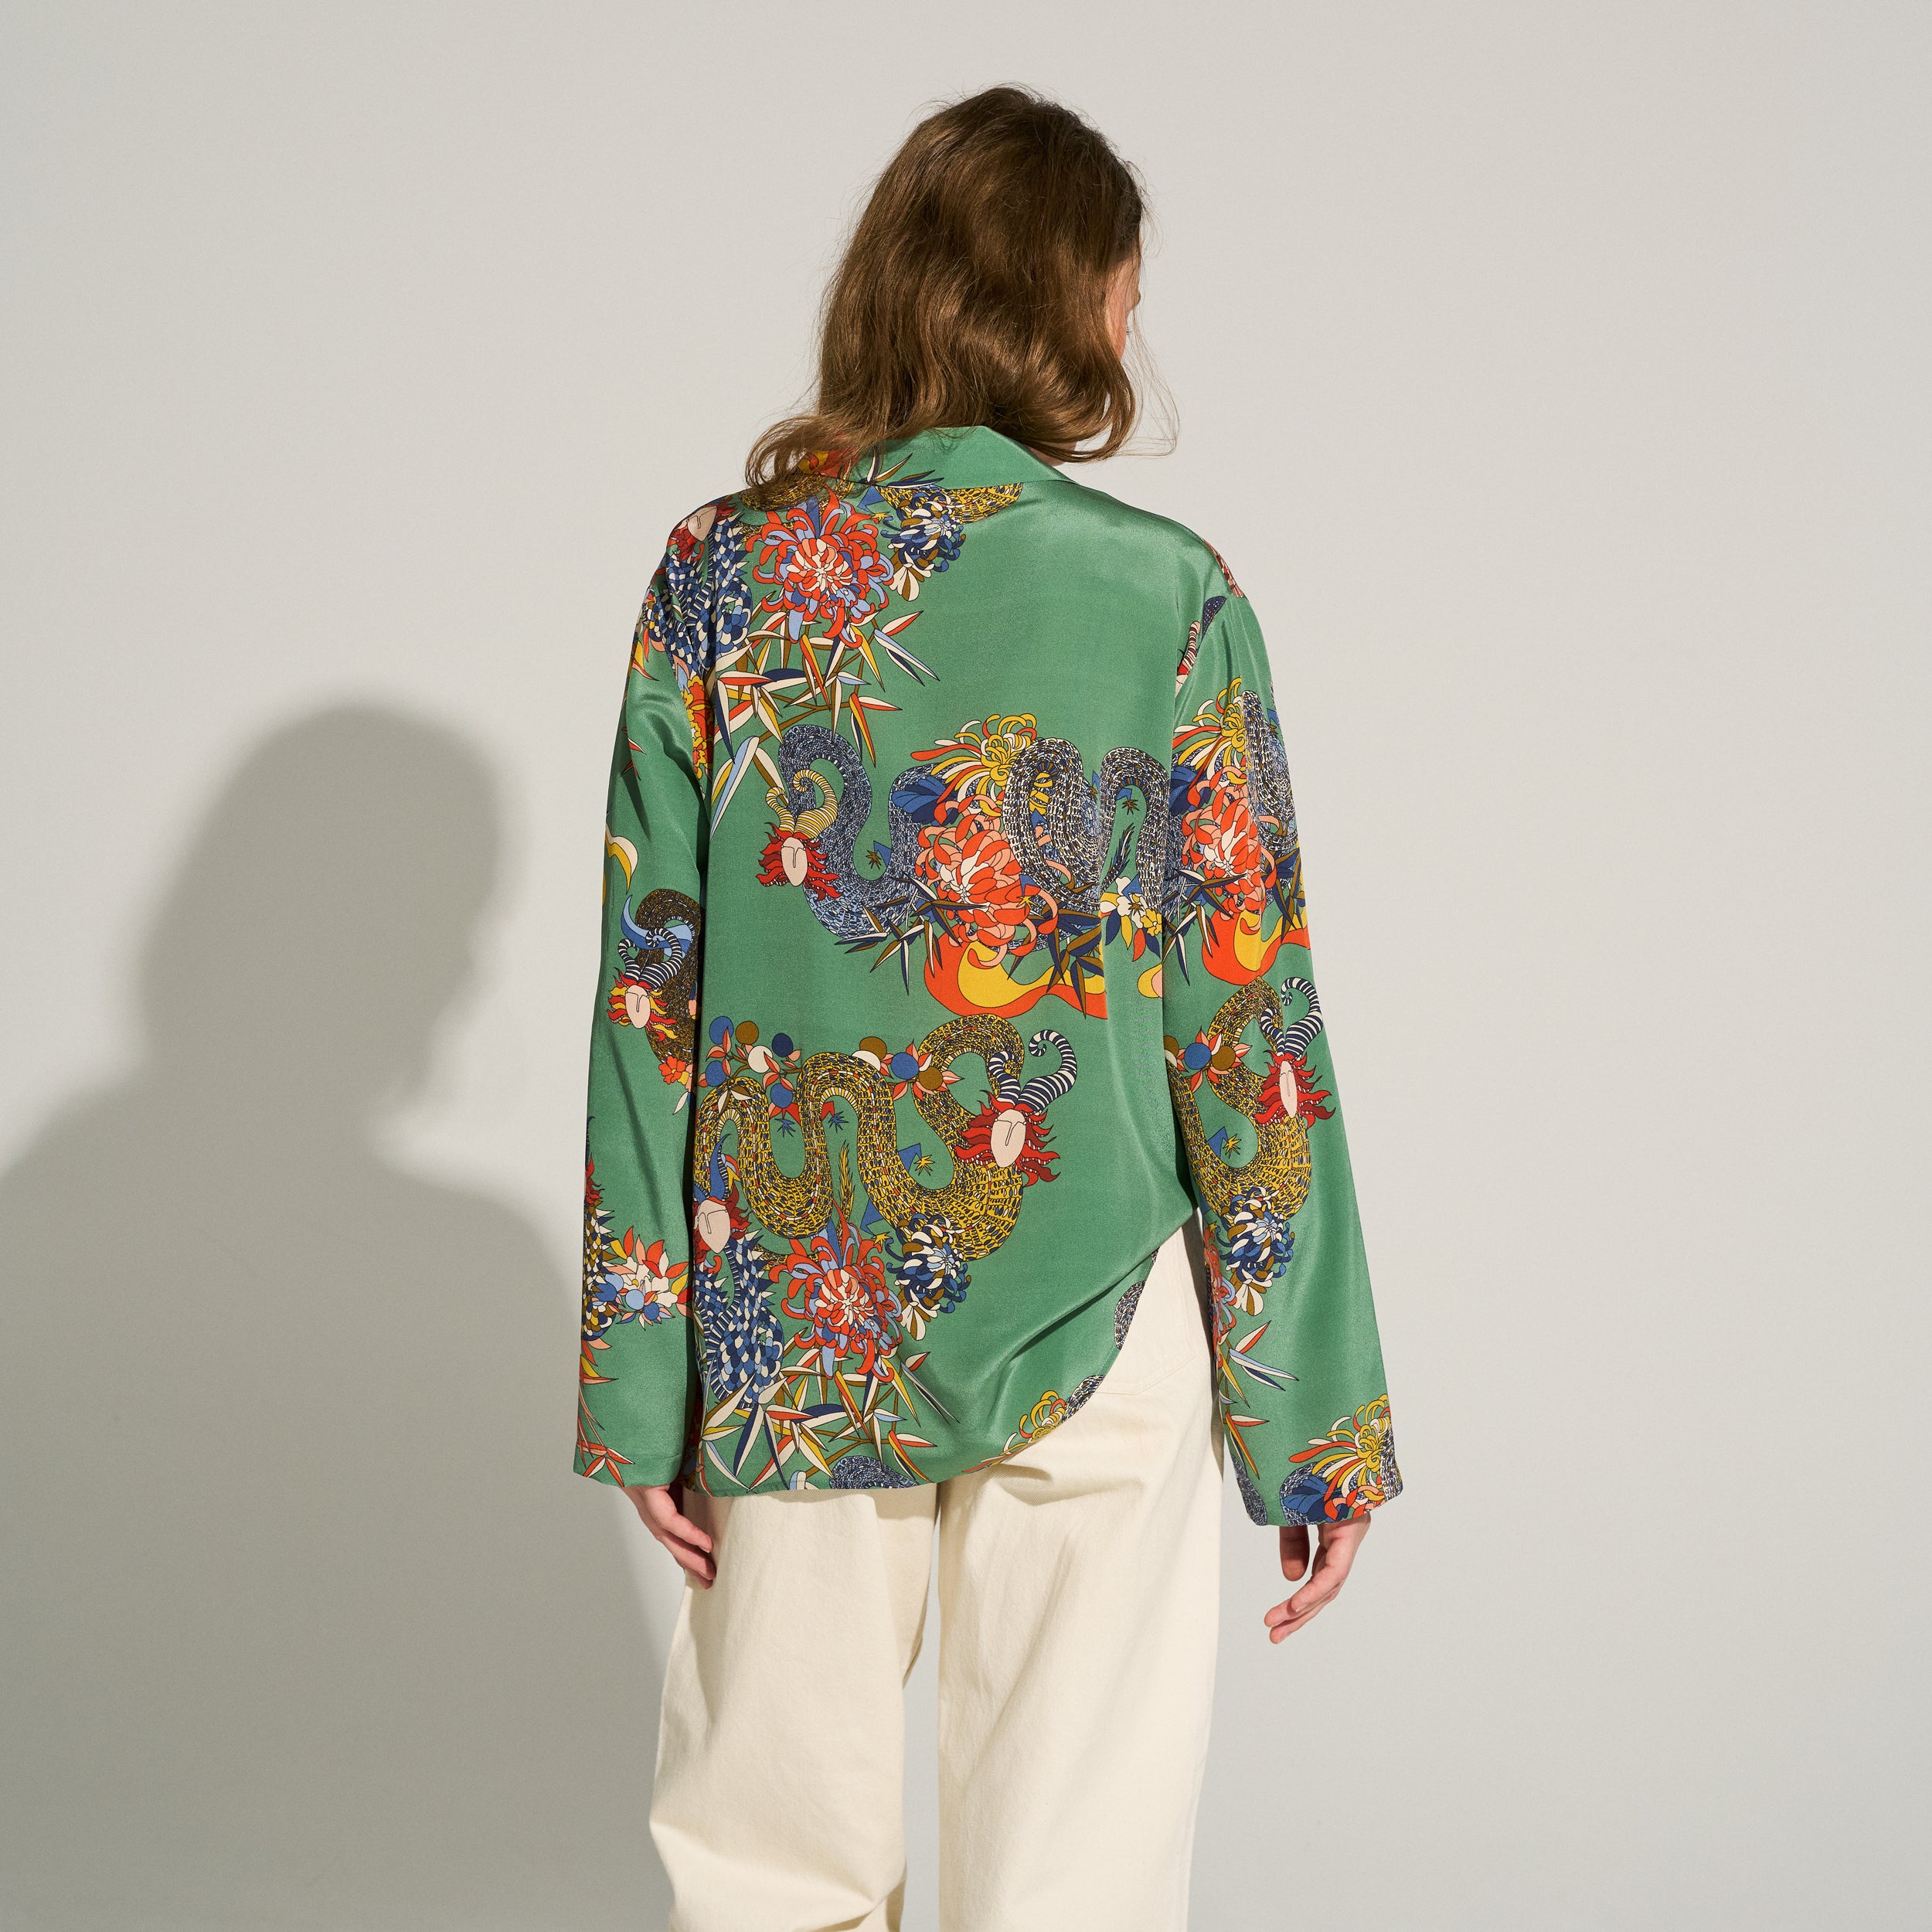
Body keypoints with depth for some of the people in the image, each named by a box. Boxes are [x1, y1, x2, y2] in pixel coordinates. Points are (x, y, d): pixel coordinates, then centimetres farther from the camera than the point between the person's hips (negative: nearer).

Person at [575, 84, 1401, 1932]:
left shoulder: (717, 572, -3)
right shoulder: (1165, 594, -8)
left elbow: (646, 1003, -2)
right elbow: (1249, 1023, -7)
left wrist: (638, 1385, 5)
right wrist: (1318, 1413, 1)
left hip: (790, 1325, 2)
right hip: (1081, 1323, -2)